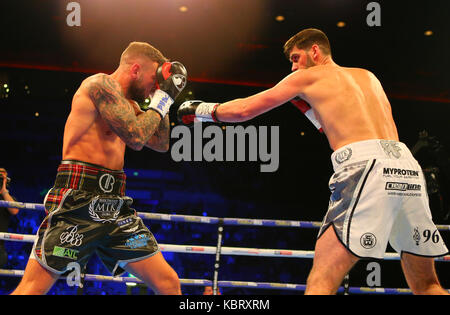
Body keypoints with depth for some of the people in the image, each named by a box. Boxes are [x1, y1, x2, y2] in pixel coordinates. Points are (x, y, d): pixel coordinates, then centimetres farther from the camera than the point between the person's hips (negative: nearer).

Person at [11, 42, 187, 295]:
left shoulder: (128, 105, 21)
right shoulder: (101, 84, -7)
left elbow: (161, 144, 26)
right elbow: (136, 137, -19)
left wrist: (164, 102, 18)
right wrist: (161, 101, -4)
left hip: (115, 204, 9)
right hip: (79, 199, -8)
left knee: (169, 283, 3)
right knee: (33, 288, -9)